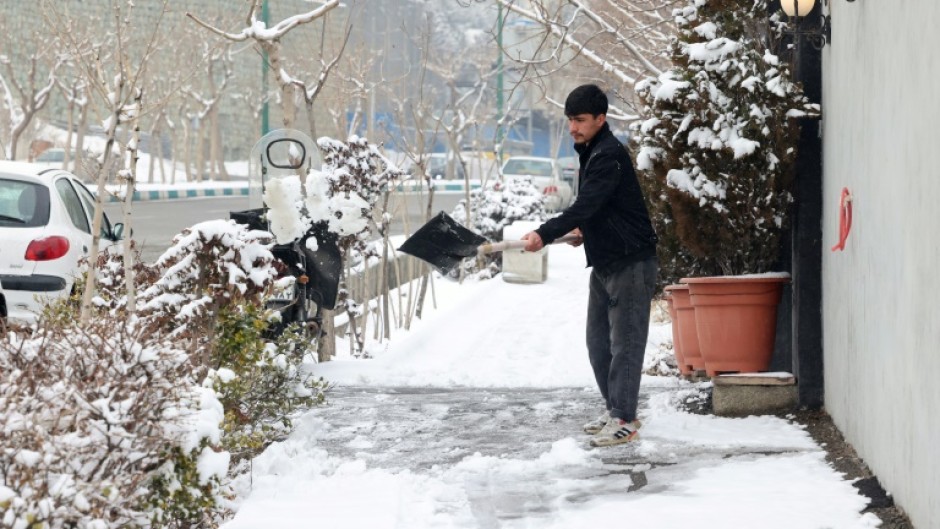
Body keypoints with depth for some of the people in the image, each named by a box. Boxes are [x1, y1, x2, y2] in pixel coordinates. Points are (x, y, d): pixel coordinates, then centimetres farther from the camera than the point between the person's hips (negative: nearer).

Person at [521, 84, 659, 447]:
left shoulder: (610, 155, -19)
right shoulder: (590, 152, 13)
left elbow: (585, 206, -29)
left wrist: (545, 234, -36)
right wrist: (586, 229, 14)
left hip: (631, 261, -10)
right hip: (604, 262, 10)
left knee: (625, 342, -8)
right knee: (598, 342, 14)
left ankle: (624, 419, -6)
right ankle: (616, 409, 23)